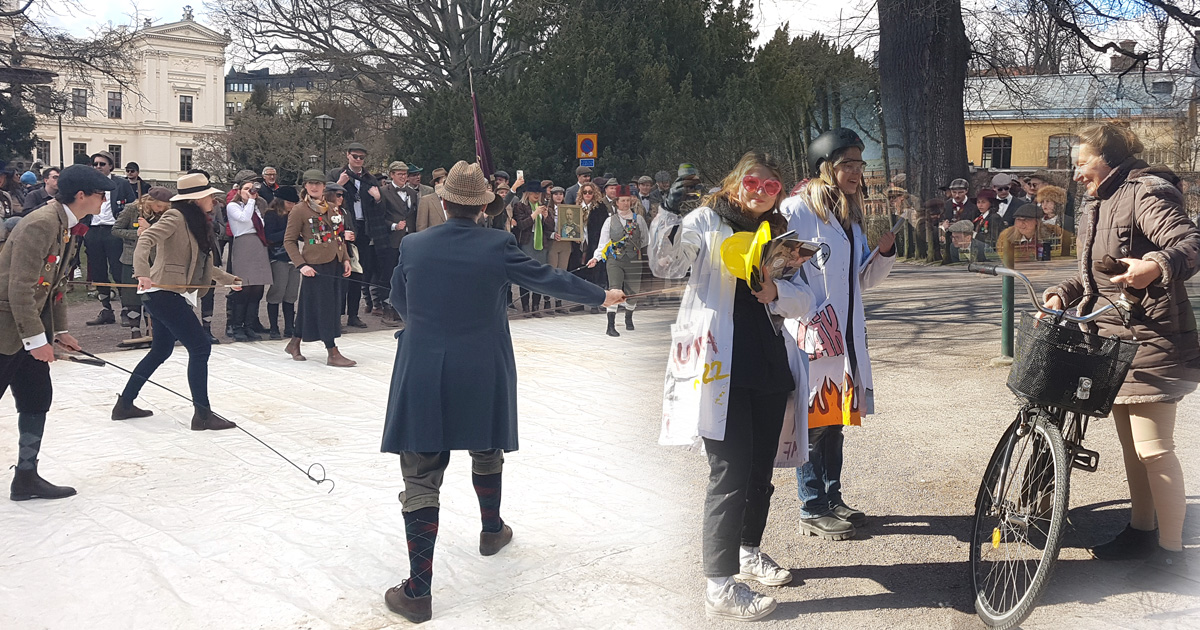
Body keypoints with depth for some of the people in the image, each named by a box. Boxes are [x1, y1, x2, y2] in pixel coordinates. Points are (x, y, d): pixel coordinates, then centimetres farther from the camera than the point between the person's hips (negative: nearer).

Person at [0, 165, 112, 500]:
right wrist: (36, 339, -23)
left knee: (37, 399, 11)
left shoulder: (67, 227, 7)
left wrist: (59, 330, 13)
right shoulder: (40, 224, -22)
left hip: (30, 329, 9)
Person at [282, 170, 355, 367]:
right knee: (325, 307, -5)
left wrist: (345, 259, 9)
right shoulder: (299, 210, -6)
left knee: (309, 305, 14)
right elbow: (289, 241, -6)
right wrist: (301, 265, -15)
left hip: (334, 264, 6)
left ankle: (294, 344, 28)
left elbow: (340, 236, 19)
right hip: (315, 265, -6)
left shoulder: (331, 208, 13)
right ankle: (333, 354, -1)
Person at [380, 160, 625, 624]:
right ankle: (492, 531, 49)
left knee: (421, 477, 0)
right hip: (482, 377, 1)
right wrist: (601, 296, 17)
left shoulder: (413, 246, -5)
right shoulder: (497, 247, -10)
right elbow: (550, 279, 1)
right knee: (486, 452, 27)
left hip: (422, 378, 0)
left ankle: (418, 591, -1)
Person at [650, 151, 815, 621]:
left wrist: (775, 291, -12)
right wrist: (668, 214, -25)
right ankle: (720, 587, -7)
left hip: (770, 367, 6)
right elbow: (664, 265, -9)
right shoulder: (707, 222, 4)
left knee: (761, 468, 14)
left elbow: (803, 299, 10)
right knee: (731, 470, -10)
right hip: (722, 367, -6)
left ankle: (749, 551, 35)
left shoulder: (779, 234, 18)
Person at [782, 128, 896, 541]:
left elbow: (863, 279, 19)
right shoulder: (797, 210, -10)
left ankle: (833, 499, 26)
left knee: (836, 419, 15)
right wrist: (809, 321, -20)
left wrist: (884, 252, 1)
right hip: (810, 338, -8)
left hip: (846, 337, 8)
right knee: (813, 422, -1)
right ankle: (813, 511, 9)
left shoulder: (851, 216, 15)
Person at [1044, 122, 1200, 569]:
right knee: (1130, 444, 16)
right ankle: (1140, 531, 28)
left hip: (1151, 340, -10)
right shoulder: (1096, 207, 16)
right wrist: (1063, 294, 7)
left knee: (1153, 448, -6)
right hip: (1115, 337, 10)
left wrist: (1156, 265, -47)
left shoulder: (1146, 194, -13)